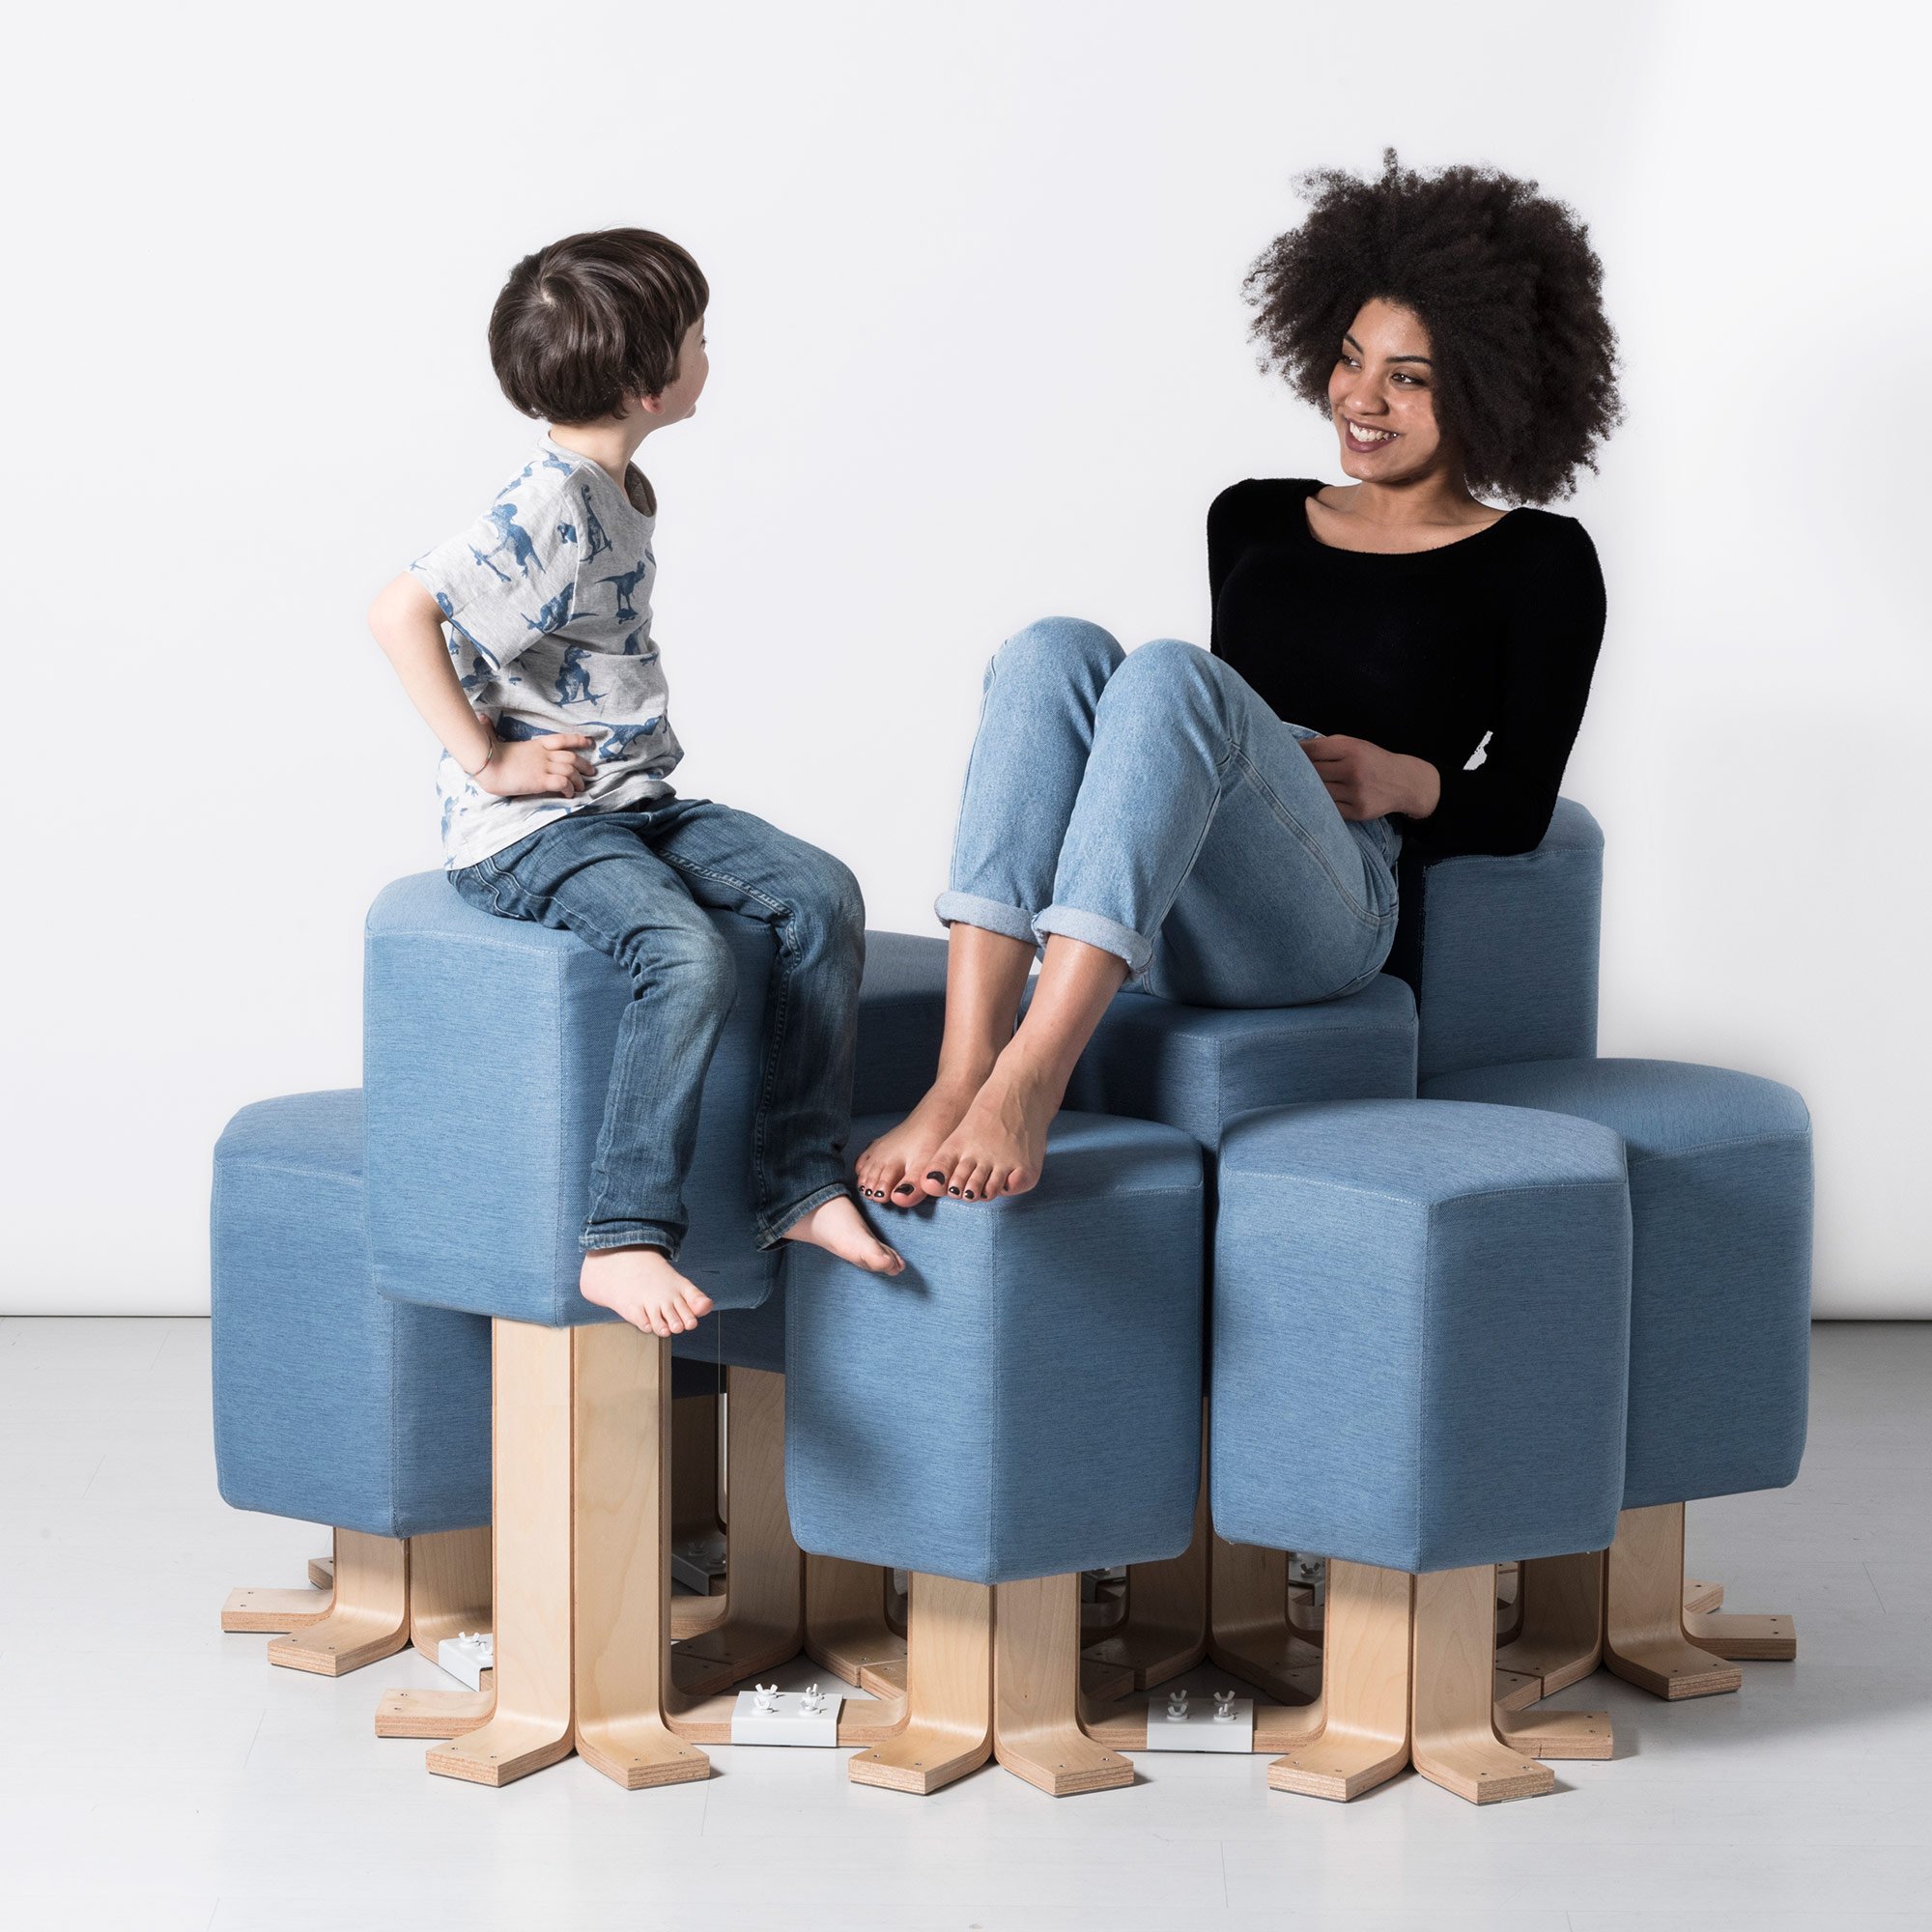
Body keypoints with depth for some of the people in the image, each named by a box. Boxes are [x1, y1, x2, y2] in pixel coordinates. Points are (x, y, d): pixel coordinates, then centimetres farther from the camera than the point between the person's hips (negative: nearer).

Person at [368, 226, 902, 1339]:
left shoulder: (621, 496, 13)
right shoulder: (548, 514, -18)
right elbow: (401, 612, -29)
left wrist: (638, 748, 15)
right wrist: (484, 757, -23)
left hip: (637, 805, 9)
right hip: (530, 834, -9)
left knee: (822, 893, -7)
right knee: (693, 959, -31)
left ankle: (801, 1184, -4)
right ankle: (621, 1243, -27)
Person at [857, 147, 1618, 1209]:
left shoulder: (1538, 564, 14)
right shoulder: (1253, 521, 26)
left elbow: (1516, 810, 11)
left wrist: (1409, 781, -9)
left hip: (1322, 908, -4)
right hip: (1155, 924, 4)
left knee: (1169, 674, -33)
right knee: (1055, 651, -27)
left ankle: (1025, 1086, -47)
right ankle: (958, 1083, -42)